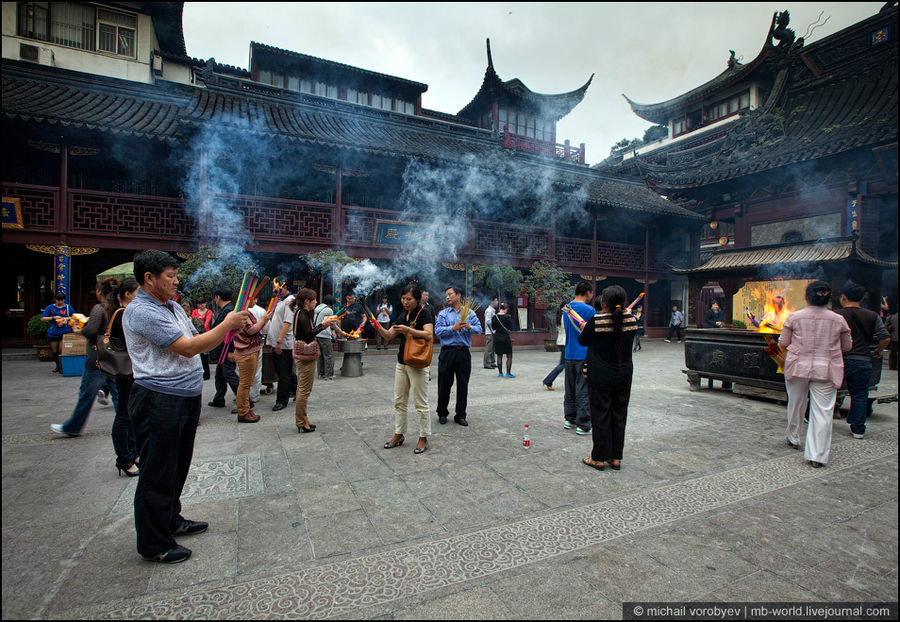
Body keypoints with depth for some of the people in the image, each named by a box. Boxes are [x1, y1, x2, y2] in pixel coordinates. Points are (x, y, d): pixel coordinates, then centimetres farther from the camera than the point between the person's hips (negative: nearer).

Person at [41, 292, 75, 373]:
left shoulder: (68, 307, 9)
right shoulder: (50, 307, 6)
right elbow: (42, 319, 4)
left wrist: (67, 318, -6)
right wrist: (53, 318, -10)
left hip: (65, 332, -1)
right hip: (53, 333, 1)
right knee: (55, 351, 8)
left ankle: (61, 368, 1)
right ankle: (58, 366, 26)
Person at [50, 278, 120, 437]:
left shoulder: (99, 308, -13)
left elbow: (91, 330, -22)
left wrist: (80, 330, -2)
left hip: (98, 358, -6)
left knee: (86, 394, 8)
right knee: (117, 393, 10)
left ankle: (71, 428, 25)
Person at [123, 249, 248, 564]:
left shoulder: (173, 307, 14)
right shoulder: (141, 312, -17)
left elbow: (202, 344, 14)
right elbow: (188, 348, -21)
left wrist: (231, 326, 0)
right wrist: (225, 325, -15)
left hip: (187, 397, 9)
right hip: (159, 401, -9)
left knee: (177, 466, 22)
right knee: (158, 473, 4)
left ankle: (171, 521, 39)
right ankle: (154, 544, 19)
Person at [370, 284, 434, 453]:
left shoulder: (423, 313, -9)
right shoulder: (402, 316, 12)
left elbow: (429, 335, -22)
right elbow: (389, 335, 12)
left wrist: (408, 330, -25)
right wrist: (378, 327, -7)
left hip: (417, 364, -7)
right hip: (401, 363, 7)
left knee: (421, 403, 2)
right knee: (399, 401, 13)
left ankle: (423, 438, 14)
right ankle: (398, 435, 26)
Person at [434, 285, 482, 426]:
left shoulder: (470, 313, 11)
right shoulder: (443, 313, 9)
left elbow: (479, 329, 0)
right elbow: (438, 331, -5)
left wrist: (468, 327, -18)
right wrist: (453, 328, -16)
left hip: (464, 352, 1)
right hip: (447, 352, -1)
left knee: (463, 385, 5)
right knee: (444, 384, 5)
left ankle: (460, 415, 17)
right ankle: (442, 413, 21)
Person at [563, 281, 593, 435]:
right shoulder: (589, 310, -13)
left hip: (569, 355, 7)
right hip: (584, 356, -7)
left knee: (570, 390, 16)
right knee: (584, 392, 1)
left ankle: (569, 420, 24)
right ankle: (583, 425, 7)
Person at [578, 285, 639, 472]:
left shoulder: (596, 321, -16)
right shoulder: (631, 319, -4)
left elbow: (582, 341, -3)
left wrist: (583, 330, 18)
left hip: (600, 375, -4)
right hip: (624, 373, 4)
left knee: (600, 416, 5)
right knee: (619, 415, 13)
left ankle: (599, 458, 14)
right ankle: (616, 458, 22)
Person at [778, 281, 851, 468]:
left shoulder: (794, 317, -6)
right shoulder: (838, 320, -1)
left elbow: (783, 342, 0)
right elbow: (846, 346, 9)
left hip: (798, 367, 0)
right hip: (826, 370, 0)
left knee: (796, 405, 18)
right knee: (823, 412, 1)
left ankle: (793, 439, 35)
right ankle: (817, 455, 0)